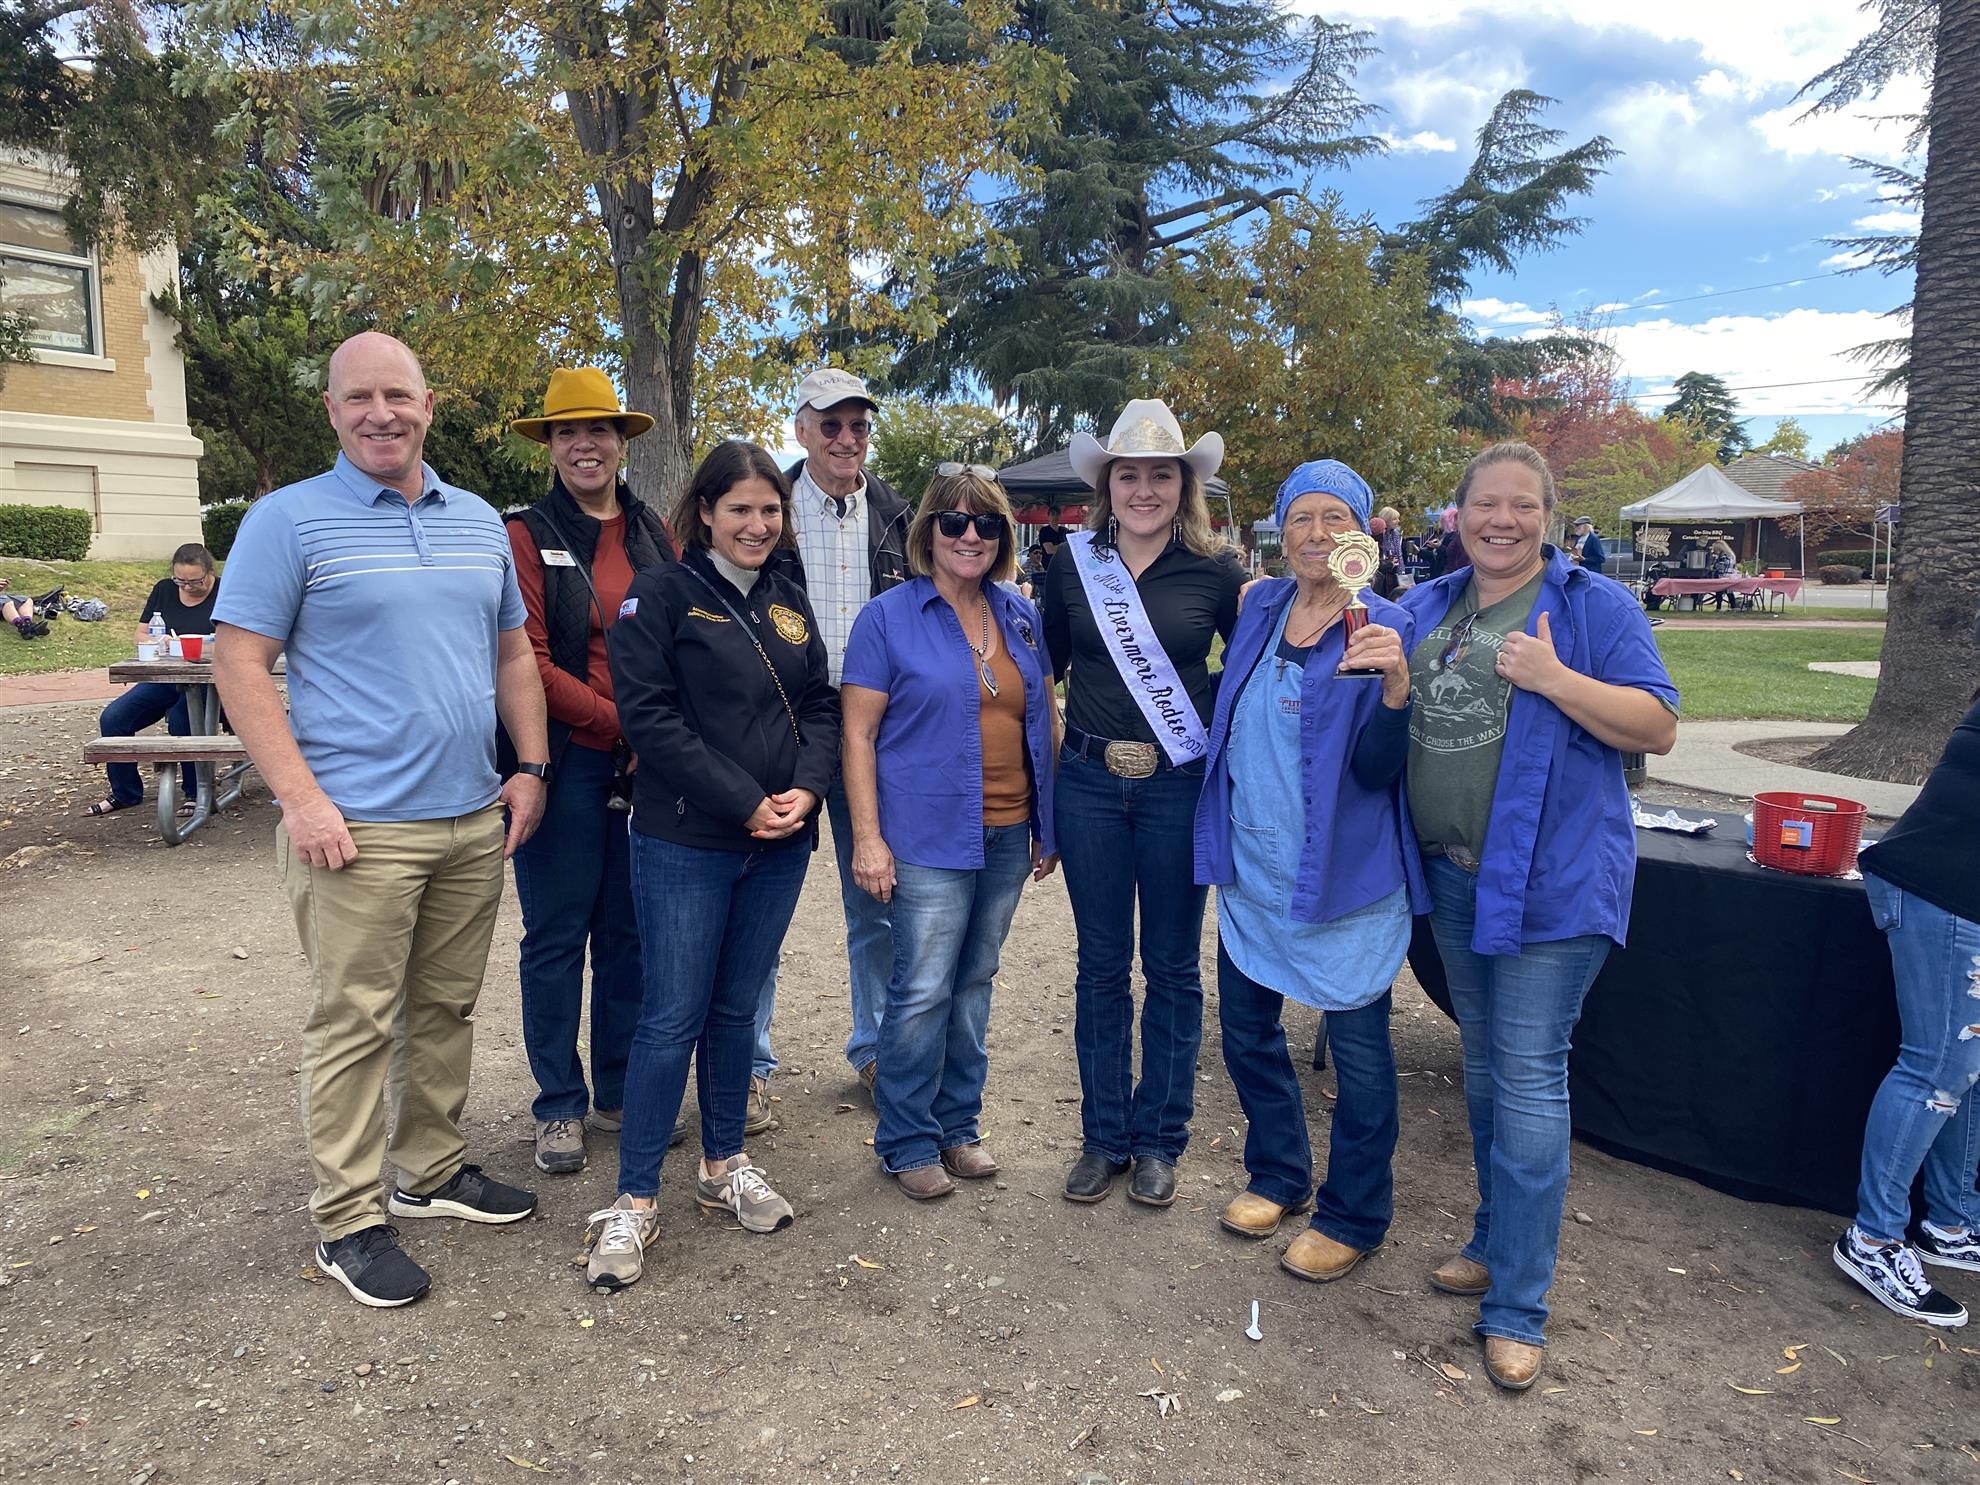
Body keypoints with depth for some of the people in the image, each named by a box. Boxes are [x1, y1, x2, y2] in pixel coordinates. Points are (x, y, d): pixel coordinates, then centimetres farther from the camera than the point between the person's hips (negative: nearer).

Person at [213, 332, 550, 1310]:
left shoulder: (478, 521, 12)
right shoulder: (290, 520, -4)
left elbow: (512, 651, 18)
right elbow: (239, 665, -8)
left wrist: (531, 766, 8)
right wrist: (302, 798, -16)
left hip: (475, 820, 6)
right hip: (358, 827, -5)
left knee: (446, 1008, 16)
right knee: (355, 1024, 2)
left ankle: (434, 1172, 32)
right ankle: (347, 1220, 16)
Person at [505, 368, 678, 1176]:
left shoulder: (654, 535, 9)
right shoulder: (527, 536, -3)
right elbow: (529, 663, -10)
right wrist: (621, 722, -16)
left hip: (647, 765, 4)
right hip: (566, 762, -4)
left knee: (629, 934, 12)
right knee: (557, 936, 6)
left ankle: (620, 1091, 28)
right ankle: (559, 1107, 20)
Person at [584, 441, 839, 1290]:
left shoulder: (788, 601, 12)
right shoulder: (661, 596, -5)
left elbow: (820, 705, 11)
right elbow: (649, 716, -14)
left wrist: (806, 788, -8)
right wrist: (744, 803, -17)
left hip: (778, 846, 5)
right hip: (685, 845, -5)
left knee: (737, 1010, 15)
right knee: (673, 1019, -2)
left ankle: (725, 1166, 30)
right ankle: (634, 1200, 11)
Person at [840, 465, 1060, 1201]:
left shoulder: (1021, 616, 8)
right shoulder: (889, 617, -5)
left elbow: (1045, 718, 14)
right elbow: (857, 733, -7)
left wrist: (1050, 823, 10)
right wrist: (867, 837, -13)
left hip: (1008, 836, 5)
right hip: (929, 836, -5)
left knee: (974, 984, 15)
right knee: (923, 991, 0)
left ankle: (958, 1126, 29)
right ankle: (906, 1142, 17)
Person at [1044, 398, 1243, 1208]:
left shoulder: (1215, 570, -2)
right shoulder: (1072, 564, 3)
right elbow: (1046, 667, 11)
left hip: (1181, 785, -1)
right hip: (1089, 783, 2)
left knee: (1172, 967, 8)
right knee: (1101, 965, 10)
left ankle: (1160, 1139, 25)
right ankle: (1105, 1135, 25)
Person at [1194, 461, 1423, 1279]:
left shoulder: (1386, 628, -10)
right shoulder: (1259, 608, 5)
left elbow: (1379, 768, -16)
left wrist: (1395, 684, -31)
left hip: (1343, 875, -6)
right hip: (1251, 865, 6)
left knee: (1358, 1049, 6)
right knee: (1246, 1026, 16)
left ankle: (1353, 1217, 25)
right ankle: (1277, 1175, 38)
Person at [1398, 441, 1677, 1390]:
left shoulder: (1595, 607, -6)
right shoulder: (1426, 607, 9)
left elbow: (1658, 728, -11)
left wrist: (1554, 680, -23)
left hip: (1551, 878, -6)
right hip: (1452, 875, 6)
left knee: (1527, 1079, -3)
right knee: (1482, 1064, 18)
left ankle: (1516, 1306, 8)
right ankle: (1498, 1240, 36)